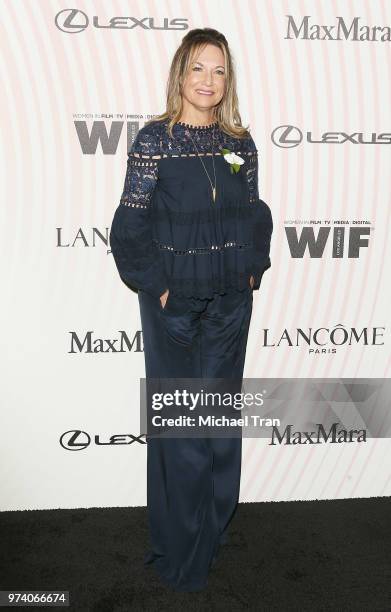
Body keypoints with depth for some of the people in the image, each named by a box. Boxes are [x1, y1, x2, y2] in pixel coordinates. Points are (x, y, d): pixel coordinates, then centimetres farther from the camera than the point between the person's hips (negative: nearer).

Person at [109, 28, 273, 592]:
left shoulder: (240, 143, 6)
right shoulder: (155, 139, -7)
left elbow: (257, 217, 13)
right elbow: (130, 227, -9)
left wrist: (253, 271, 3)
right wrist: (156, 287, -13)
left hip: (231, 303, 5)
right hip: (174, 304, -4)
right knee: (179, 422, 6)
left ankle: (214, 532, 36)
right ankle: (180, 552, 26)